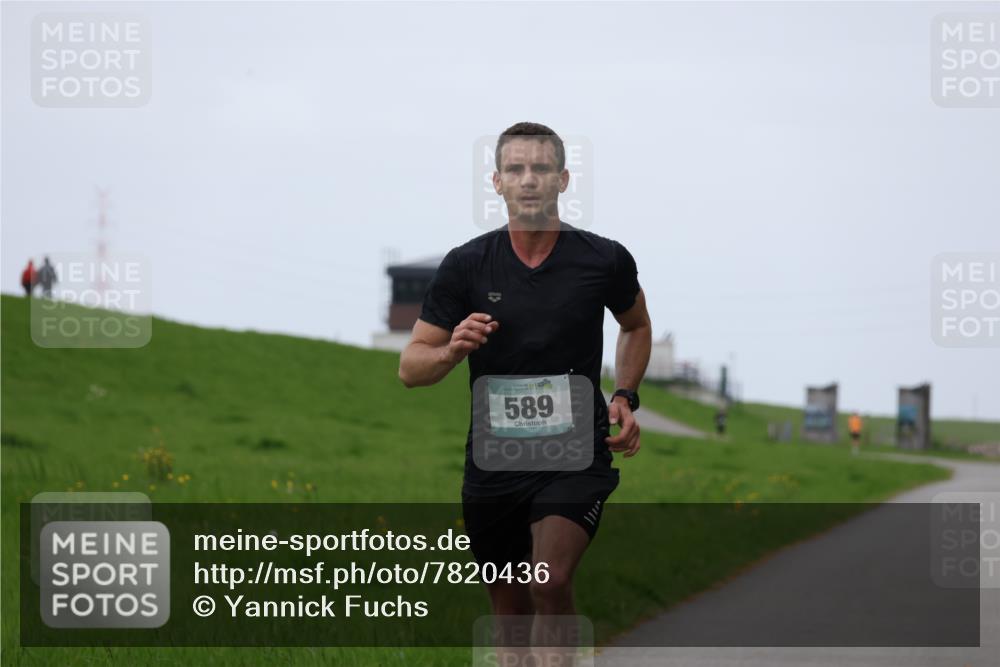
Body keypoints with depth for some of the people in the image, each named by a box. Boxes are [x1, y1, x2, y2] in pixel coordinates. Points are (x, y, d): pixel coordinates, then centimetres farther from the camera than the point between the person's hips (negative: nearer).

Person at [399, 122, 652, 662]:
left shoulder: (604, 261, -4)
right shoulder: (466, 265, -4)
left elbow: (636, 325, 18)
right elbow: (411, 367, 0)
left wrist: (624, 398, 4)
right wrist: (453, 350, -22)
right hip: (492, 465, 2)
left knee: (549, 583, -26)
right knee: (511, 611, 13)